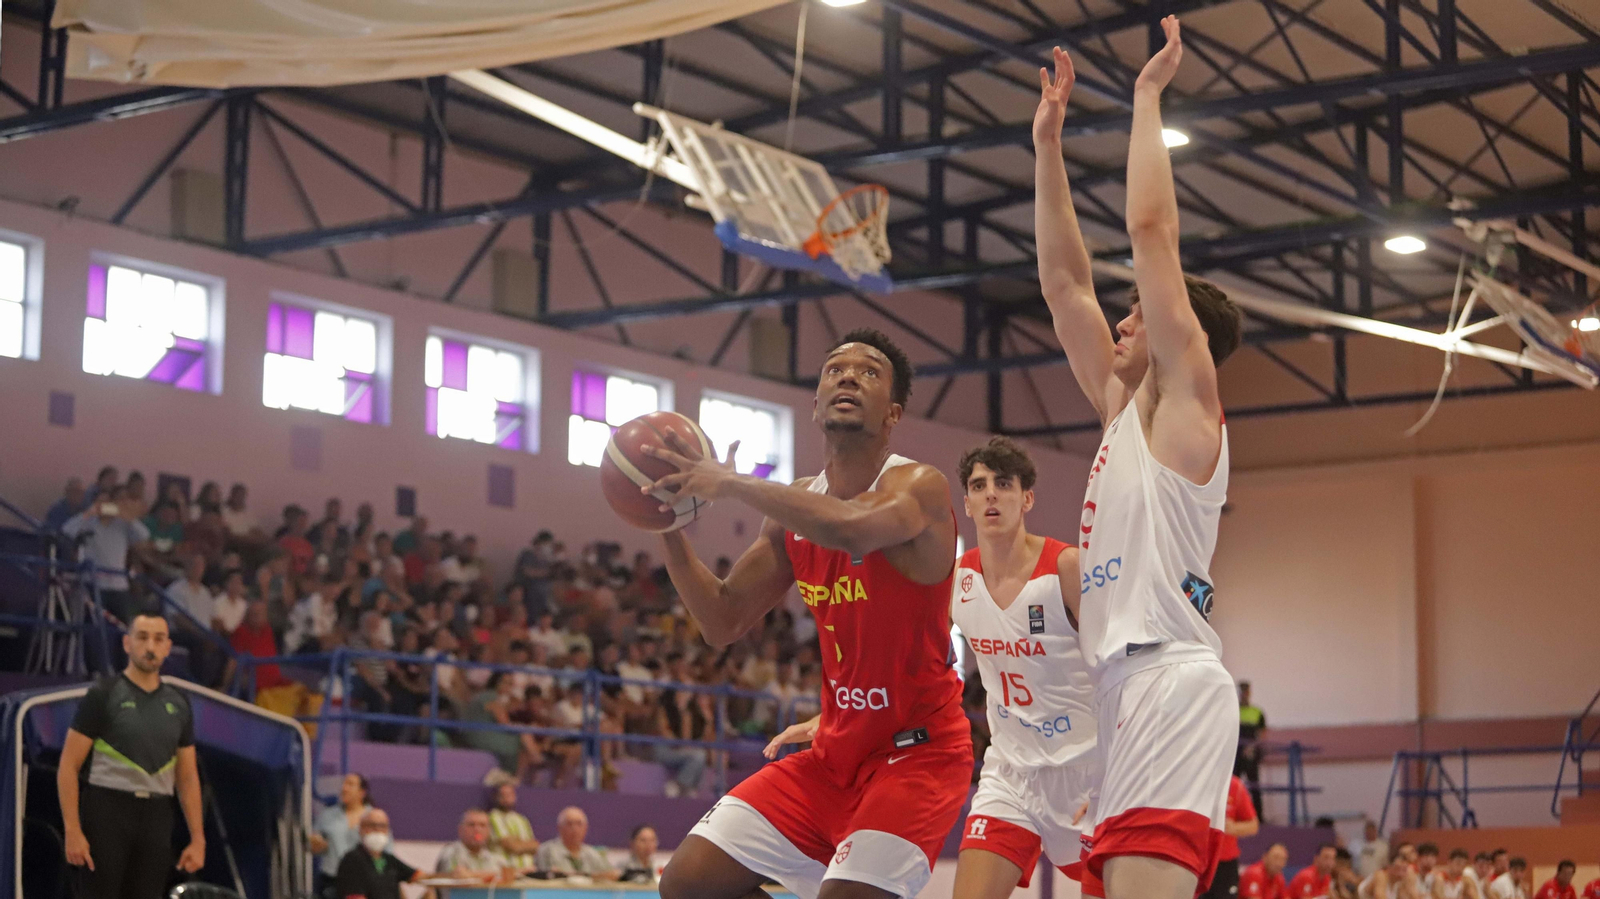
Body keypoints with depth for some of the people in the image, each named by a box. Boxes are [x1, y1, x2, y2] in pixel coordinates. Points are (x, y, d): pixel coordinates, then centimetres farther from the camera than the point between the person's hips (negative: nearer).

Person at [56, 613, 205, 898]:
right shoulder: (103, 695, -2)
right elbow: (68, 767, -5)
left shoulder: (178, 704, 12)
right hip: (109, 810, -4)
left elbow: (188, 777, 15)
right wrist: (72, 831, -14)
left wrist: (197, 839, 7)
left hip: (156, 818, 4)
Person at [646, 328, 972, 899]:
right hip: (833, 753, 7)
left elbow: (853, 530, -39)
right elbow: (723, 624, 10)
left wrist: (730, 482, -31)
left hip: (918, 752, -7)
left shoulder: (919, 487, -15)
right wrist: (670, 528, -3)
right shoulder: (795, 507, 6)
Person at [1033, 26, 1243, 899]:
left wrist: (1148, 94, 4)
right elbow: (1065, 281, 25)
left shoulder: (1185, 402, 1)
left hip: (1170, 682, -9)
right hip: (1130, 687, 10)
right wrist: (1048, 145, 25)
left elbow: (1152, 226, -5)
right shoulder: (1125, 411, 23)